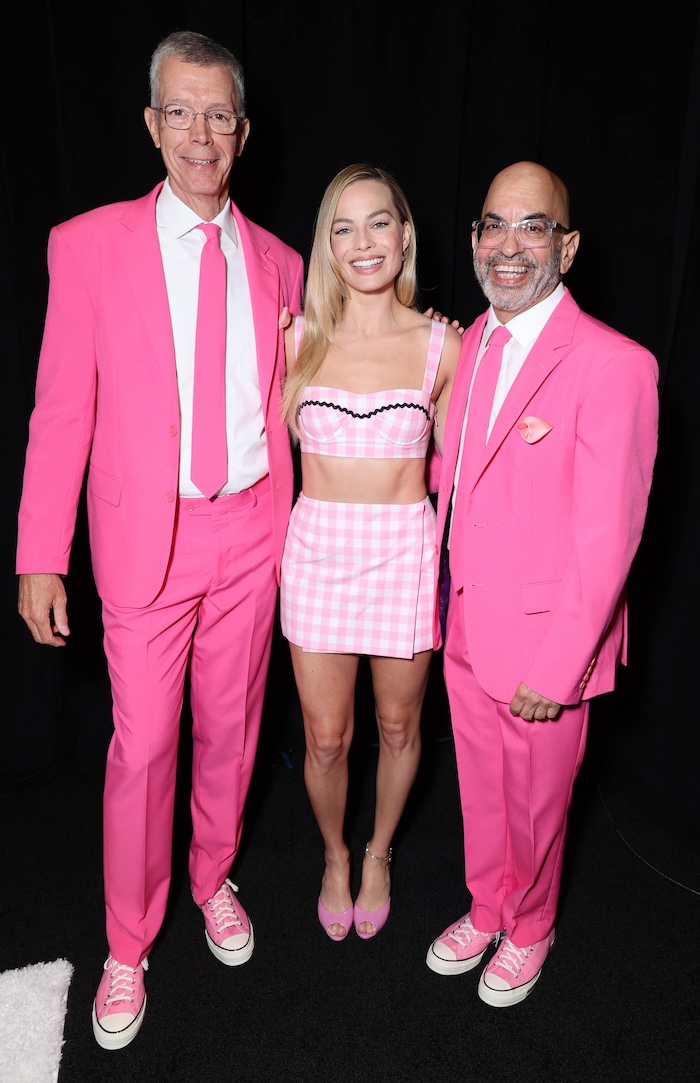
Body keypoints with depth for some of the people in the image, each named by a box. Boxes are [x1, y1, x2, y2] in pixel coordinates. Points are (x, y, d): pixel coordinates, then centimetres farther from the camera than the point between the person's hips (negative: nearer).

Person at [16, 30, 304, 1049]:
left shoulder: (278, 263, 8)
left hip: (252, 529, 3)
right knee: (143, 744, 4)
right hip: (149, 534, -3)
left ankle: (213, 877, 42)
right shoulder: (90, 245, -2)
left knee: (231, 725, 15)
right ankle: (128, 948, 28)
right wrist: (40, 559, -7)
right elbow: (61, 411, -4)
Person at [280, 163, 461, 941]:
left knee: (397, 727, 17)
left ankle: (378, 854, 46)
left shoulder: (441, 344, -3)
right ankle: (334, 856, 42)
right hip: (318, 550, 1)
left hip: (404, 552, 0)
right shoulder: (299, 338, 0)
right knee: (325, 740, 11)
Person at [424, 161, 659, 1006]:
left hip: (544, 634, -5)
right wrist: (445, 598, 6)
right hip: (466, 619, 6)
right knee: (479, 785, 23)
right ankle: (486, 910, 50)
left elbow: (609, 535, -19)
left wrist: (557, 666, -18)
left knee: (535, 800, 18)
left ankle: (529, 930, 46)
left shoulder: (614, 365, -19)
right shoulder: (473, 341, 4)